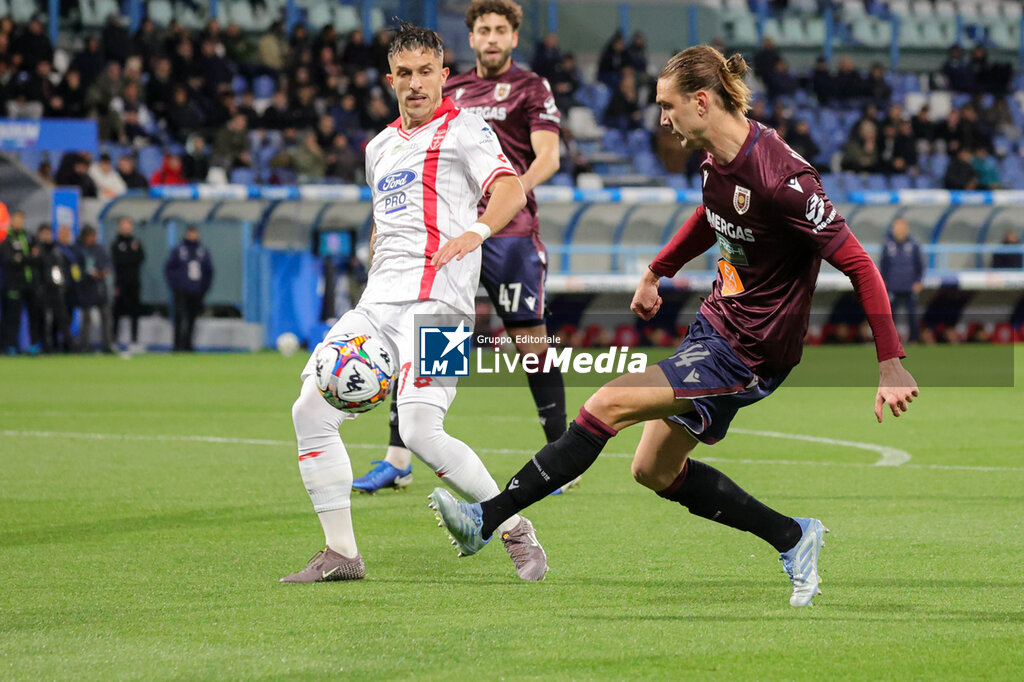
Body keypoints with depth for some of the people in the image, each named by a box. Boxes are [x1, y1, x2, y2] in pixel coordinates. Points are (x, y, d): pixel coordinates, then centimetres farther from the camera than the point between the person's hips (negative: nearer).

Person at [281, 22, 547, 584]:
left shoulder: (463, 130, 1)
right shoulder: (380, 147, 23)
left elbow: (510, 189, -16)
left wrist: (478, 230, -35)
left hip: (436, 301, -7)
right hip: (378, 304, 7)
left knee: (420, 431, -22)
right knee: (311, 410, -4)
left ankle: (515, 531, -4)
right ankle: (340, 553, 4)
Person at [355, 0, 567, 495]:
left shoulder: (530, 88, 2)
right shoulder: (450, 91, 17)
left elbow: (548, 156, -9)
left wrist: (519, 185, -27)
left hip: (509, 232, -5)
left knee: (530, 338, -6)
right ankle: (398, 460, 4)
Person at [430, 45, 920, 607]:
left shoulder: (778, 178, -27)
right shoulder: (717, 157, -1)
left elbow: (859, 265, -25)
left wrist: (891, 366, -27)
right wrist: (656, 272, 29)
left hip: (749, 356, -10)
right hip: (716, 323, 10)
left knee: (609, 404, -16)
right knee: (654, 470, 15)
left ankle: (486, 520, -10)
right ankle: (792, 539, 24)